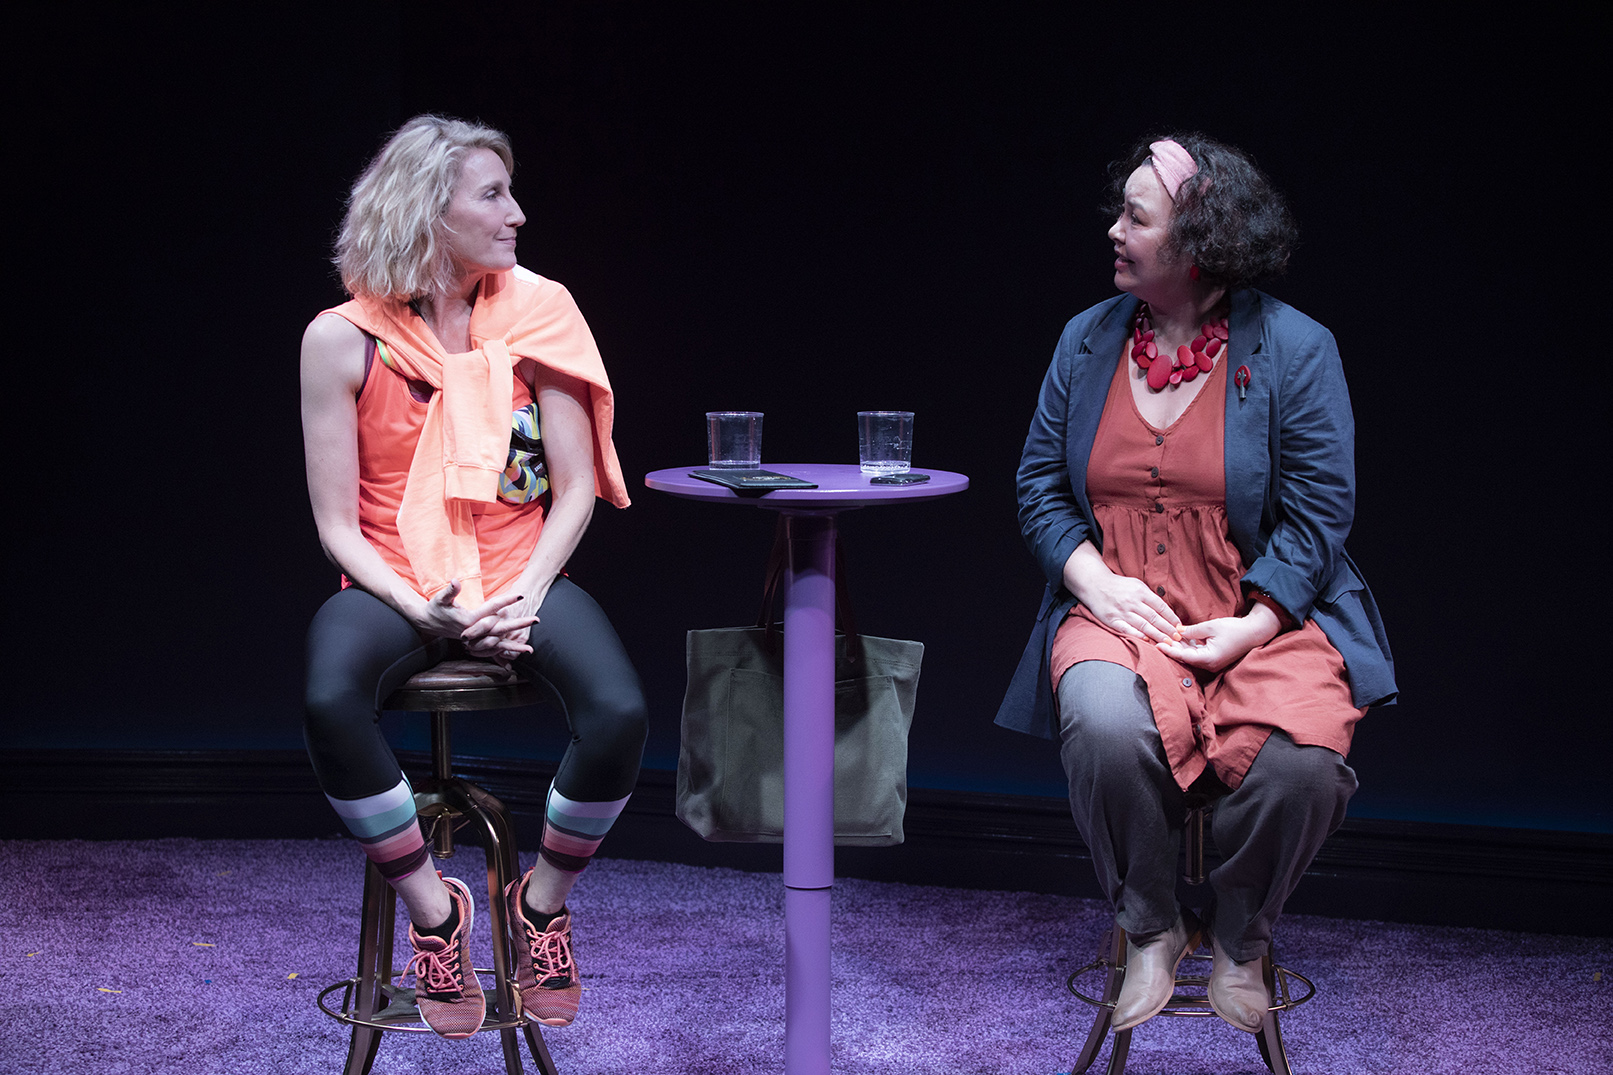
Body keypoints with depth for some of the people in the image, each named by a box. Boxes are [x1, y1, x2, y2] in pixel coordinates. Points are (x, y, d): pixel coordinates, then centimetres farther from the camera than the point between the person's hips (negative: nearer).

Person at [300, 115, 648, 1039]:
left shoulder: (536, 315, 1)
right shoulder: (342, 339, -4)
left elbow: (575, 488, 2)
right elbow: (339, 523, -3)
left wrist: (531, 590, -14)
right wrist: (418, 611, -19)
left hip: (520, 577, 1)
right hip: (395, 585, -1)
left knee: (620, 712, -28)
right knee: (331, 701, -35)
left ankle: (544, 903, 1)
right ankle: (433, 910, -10)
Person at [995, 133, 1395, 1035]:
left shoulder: (1294, 349, -2)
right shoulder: (1089, 340, 9)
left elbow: (1319, 510, -3)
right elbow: (1041, 482, 12)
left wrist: (1250, 627, -16)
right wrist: (1097, 580, -7)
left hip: (1262, 615, -2)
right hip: (1119, 606, 2)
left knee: (1299, 761, -31)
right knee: (1104, 727, -33)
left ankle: (1241, 941, 2)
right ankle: (1151, 933, -4)